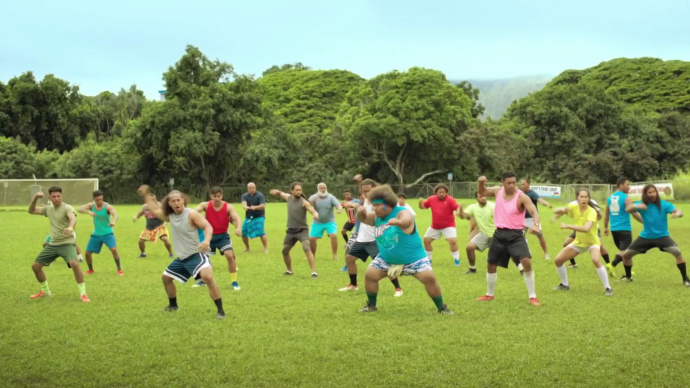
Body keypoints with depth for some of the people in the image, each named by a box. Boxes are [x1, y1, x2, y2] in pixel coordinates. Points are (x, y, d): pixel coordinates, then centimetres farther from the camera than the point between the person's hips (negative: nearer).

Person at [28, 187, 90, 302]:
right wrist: (35, 197, -3)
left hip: (67, 243, -7)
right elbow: (31, 211, 15)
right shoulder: (48, 209, 9)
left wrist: (70, 227, -59)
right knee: (35, 266, 6)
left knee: (74, 264, -31)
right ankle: (45, 291, 27)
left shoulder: (67, 208, -14)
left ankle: (83, 294, -21)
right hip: (52, 244, 7)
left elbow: (73, 218, -35)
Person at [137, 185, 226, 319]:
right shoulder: (170, 216, 6)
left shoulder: (191, 214, -15)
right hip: (182, 258, 8)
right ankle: (173, 305, 41)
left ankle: (220, 310, -28)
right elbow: (154, 210, 24)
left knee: (207, 276, -32)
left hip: (196, 254, -8)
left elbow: (208, 226, -24)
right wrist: (146, 195, 23)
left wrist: (207, 241, -42)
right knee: (166, 277, 19)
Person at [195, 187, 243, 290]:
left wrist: (238, 227, -50)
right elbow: (194, 211, -27)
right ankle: (202, 280, 31)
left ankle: (234, 281, -3)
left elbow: (236, 218, -27)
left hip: (222, 235, -2)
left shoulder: (228, 207, -14)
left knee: (230, 255, -18)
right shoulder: (206, 205, -11)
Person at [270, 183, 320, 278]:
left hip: (302, 230, -6)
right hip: (291, 230, 7)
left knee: (307, 249, -26)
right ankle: (289, 270, 38)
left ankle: (314, 272, -28)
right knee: (284, 251, 16)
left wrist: (315, 214, -54)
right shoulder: (289, 197, 3)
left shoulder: (304, 202, -15)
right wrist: (276, 192, -4)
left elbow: (313, 210, -28)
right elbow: (280, 193, 22)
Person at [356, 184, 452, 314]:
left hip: (413, 258, -6)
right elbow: (363, 219, 9)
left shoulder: (402, 213, -25)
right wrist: (361, 212, -18)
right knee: (369, 275, -3)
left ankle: (442, 307, 0)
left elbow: (406, 221, -48)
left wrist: (398, 222, -76)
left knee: (429, 278, -18)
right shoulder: (376, 216, -4)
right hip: (386, 259, 6)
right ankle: (371, 306, 17)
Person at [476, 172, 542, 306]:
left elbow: (534, 212, -26)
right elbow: (482, 193, 17)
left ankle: (532, 297, -12)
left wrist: (536, 225, -47)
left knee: (527, 262, -23)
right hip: (499, 234, 5)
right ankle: (489, 295, 34)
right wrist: (481, 183, -7)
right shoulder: (498, 191, 0)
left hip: (515, 235, -5)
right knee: (491, 264, 14)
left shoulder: (522, 197, -16)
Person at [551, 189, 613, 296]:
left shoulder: (592, 212, -28)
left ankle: (608, 288, -20)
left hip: (592, 242, -6)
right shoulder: (574, 207, -12)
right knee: (558, 260, 2)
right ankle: (565, 285, 26)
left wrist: (567, 226, -42)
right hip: (578, 242, 6)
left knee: (596, 261, -34)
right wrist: (558, 211, -29)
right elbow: (559, 211, -4)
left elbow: (586, 228, -43)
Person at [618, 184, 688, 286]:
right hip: (646, 237, 3)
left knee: (677, 252, -28)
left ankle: (685, 279, -15)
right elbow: (628, 209, -25)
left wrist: (677, 214, -48)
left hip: (662, 236, -2)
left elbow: (679, 212, -21)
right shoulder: (642, 204, -8)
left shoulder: (663, 204, -11)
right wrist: (636, 206, -48)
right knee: (625, 255, 3)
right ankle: (628, 277, 30)